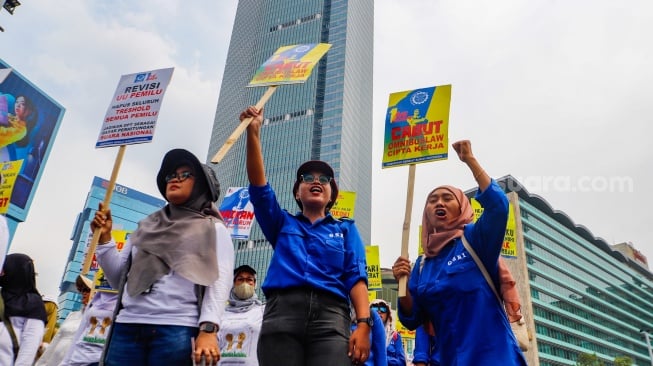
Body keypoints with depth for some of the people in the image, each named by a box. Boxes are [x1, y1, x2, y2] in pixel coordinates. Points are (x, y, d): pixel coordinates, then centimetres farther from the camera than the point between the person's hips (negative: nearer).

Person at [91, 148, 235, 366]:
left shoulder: (213, 230, 7)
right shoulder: (147, 227, 22)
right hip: (127, 327, 4)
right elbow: (118, 279, 20)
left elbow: (219, 282, -6)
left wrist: (208, 329, -19)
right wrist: (104, 238, 8)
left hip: (177, 330, -4)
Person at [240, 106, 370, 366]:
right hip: (282, 312, 1)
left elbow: (356, 276, 9)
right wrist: (253, 132, 0)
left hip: (330, 316, 0)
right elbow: (258, 186, 9)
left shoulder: (346, 229, 22)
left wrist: (363, 324, -7)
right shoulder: (282, 224, 23)